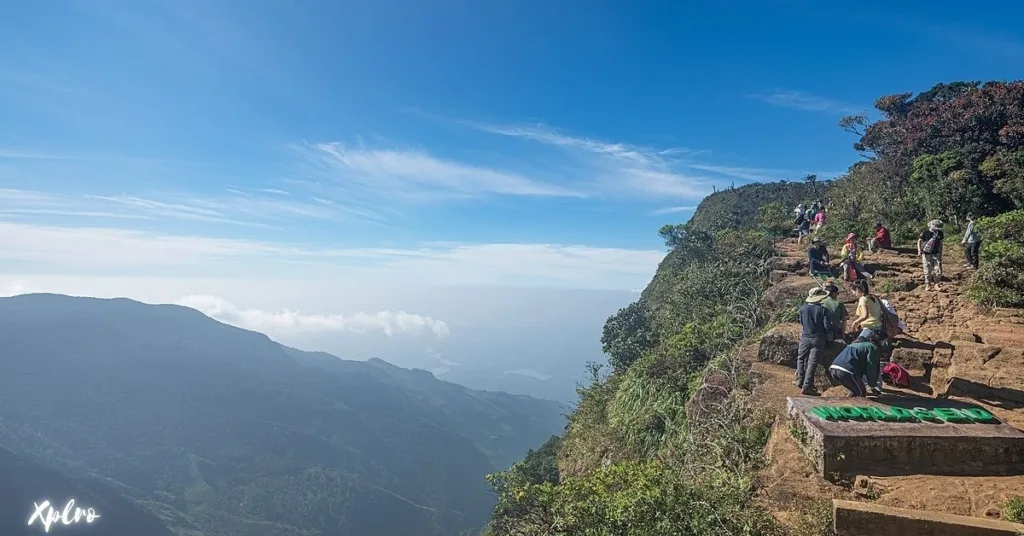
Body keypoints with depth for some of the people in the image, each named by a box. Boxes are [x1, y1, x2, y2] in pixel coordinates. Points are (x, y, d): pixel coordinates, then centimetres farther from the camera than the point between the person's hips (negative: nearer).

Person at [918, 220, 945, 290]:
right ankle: (927, 285, 12)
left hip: (936, 254, 3)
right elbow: (919, 241, -2)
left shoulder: (940, 233, 1)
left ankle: (937, 284, 8)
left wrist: (940, 254, 15)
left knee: (938, 270, -3)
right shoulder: (926, 232, -9)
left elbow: (940, 243, 13)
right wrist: (919, 250, -15)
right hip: (926, 255, -3)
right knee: (927, 271, 1)